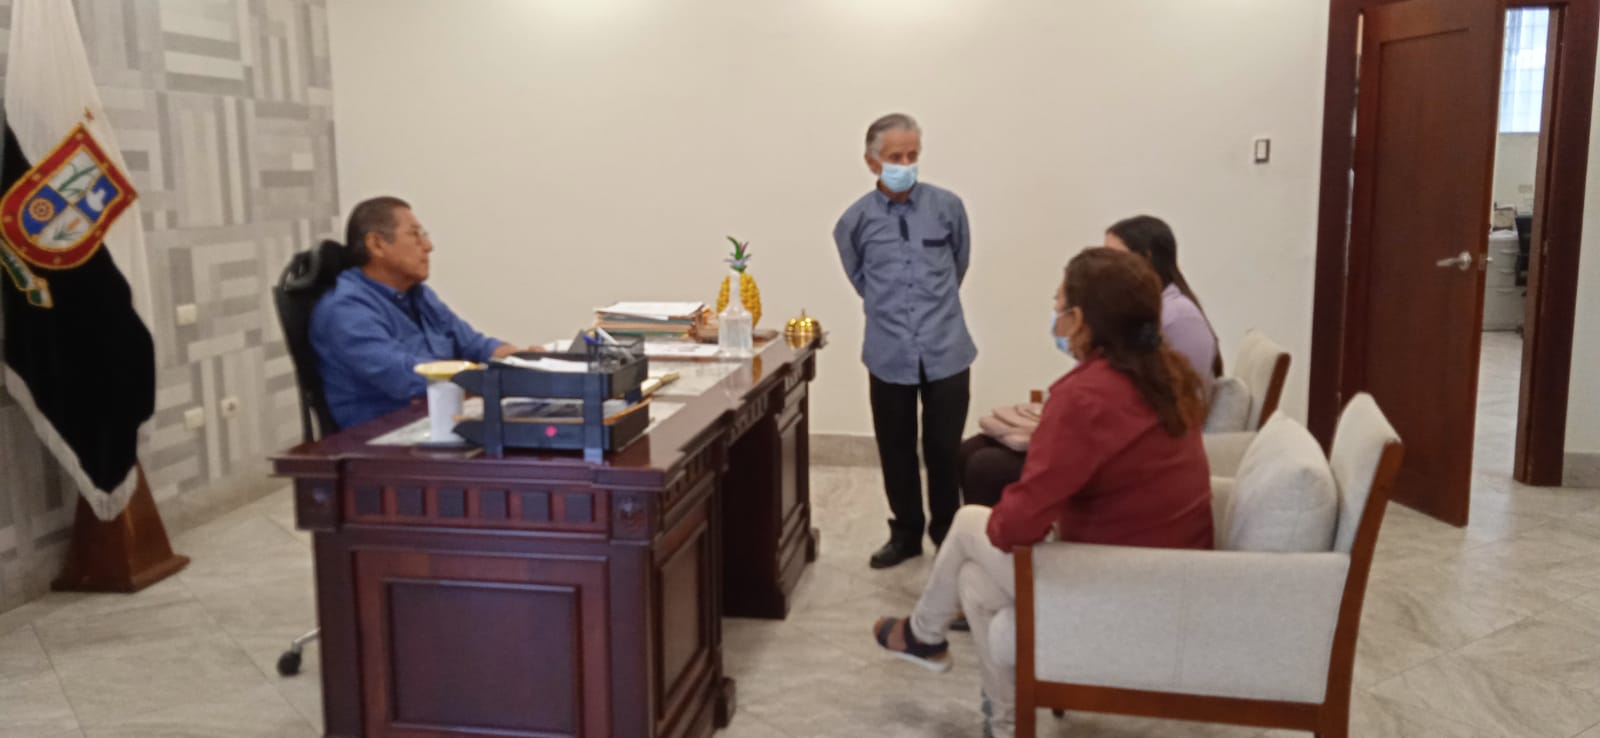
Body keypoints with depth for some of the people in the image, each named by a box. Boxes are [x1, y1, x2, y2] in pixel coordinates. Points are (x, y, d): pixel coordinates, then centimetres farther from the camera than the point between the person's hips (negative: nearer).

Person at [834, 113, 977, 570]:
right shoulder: (856, 220, -2)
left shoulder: (947, 206, -4)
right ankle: (906, 532, 28)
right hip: (890, 355, 1)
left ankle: (947, 532, 26)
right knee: (896, 451, 11)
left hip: (947, 351, -1)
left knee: (945, 449, 6)